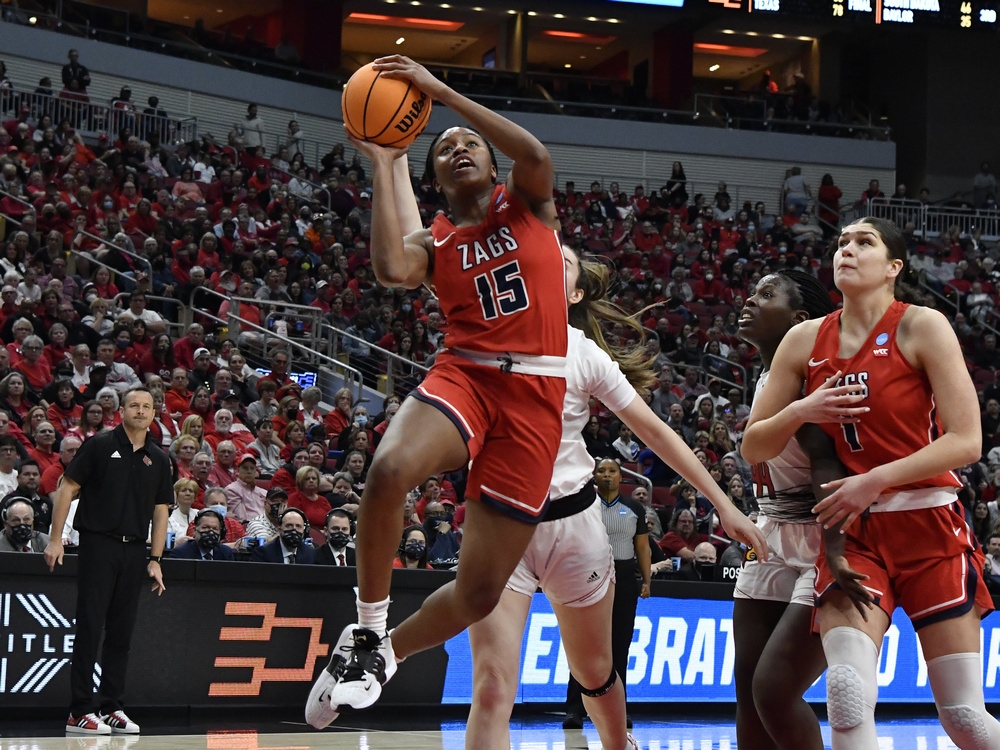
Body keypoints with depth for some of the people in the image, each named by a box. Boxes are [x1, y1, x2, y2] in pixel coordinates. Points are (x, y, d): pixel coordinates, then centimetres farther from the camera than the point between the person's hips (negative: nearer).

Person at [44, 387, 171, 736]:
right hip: (99, 544, -5)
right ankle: (79, 712, -5)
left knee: (122, 632, 7)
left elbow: (161, 510, 15)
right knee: (90, 628, -6)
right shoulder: (99, 446, -2)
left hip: (134, 551, 5)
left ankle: (112, 708, 14)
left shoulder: (158, 459, 11)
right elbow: (68, 488, -2)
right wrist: (56, 538, -8)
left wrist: (155, 560, 9)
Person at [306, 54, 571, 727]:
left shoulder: (529, 205, 13)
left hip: (536, 398, 0)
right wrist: (383, 162, -2)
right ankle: (367, 633, -17)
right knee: (389, 468, -36)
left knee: (480, 589, -2)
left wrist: (437, 89, -11)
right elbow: (393, 269, -12)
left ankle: (384, 656, 25)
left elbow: (536, 154, -11)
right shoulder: (434, 242, 14)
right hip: (465, 375, 0)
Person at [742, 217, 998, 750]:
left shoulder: (922, 328, -6)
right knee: (847, 692, -22)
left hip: (928, 526, -3)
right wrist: (798, 412, -9)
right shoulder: (806, 340, 7)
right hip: (852, 533, 3)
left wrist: (876, 480, -19)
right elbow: (753, 448, 10)